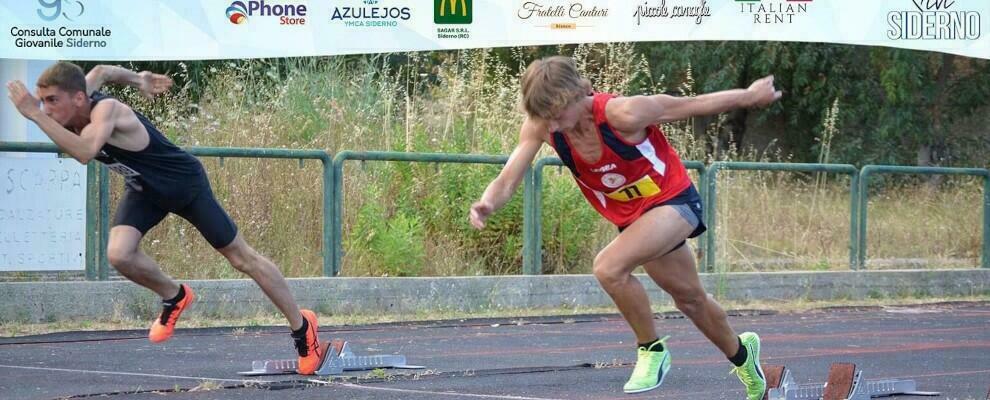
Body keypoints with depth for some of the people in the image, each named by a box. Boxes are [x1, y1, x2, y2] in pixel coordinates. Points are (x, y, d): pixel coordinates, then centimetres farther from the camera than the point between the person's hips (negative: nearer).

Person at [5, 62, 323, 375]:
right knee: (119, 255, -18)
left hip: (185, 183, -7)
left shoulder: (105, 110, -38)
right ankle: (174, 297, 12)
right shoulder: (74, 106, -15)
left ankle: (301, 325, 22)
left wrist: (35, 116, -58)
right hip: (144, 190, 7)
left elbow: (84, 152, -59)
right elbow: (100, 72, 8)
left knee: (242, 258, 4)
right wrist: (138, 80, 24)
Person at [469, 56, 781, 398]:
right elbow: (508, 181, -21)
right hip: (631, 216, 7)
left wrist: (751, 97, -5)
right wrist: (487, 204, -45)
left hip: (673, 201, -7)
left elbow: (693, 105, -19)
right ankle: (741, 353, 52)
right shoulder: (541, 127, -19)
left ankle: (652, 350, -8)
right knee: (689, 298, 25)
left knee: (608, 267, -30)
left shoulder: (622, 114, -33)